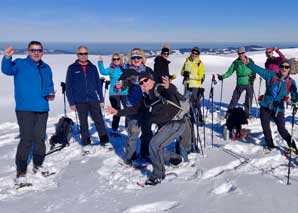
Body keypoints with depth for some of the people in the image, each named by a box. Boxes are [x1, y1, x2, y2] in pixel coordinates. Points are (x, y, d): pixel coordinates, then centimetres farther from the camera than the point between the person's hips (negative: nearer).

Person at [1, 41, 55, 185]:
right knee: (26, 140, -10)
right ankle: (21, 172, 0)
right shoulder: (20, 64, -1)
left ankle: (38, 165, 30)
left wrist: (50, 93, 2)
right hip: (25, 109, -5)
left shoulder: (46, 68, 15)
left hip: (42, 109, 5)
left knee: (40, 138, 12)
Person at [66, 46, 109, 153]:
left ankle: (104, 141, 13)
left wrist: (101, 99, 6)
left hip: (93, 100, 1)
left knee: (99, 120, 2)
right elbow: (69, 86, -1)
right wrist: (71, 102, -5)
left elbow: (98, 84, 9)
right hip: (80, 101, -1)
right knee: (83, 123, 8)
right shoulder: (72, 68, 0)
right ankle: (86, 144, 18)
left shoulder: (93, 68, 7)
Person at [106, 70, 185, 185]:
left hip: (175, 123, -9)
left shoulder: (161, 89, -16)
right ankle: (175, 158, 38)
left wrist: (168, 87, -61)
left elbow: (172, 91, -37)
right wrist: (118, 112, 14)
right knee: (156, 150, 11)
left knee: (154, 145, -18)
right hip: (163, 126, 9)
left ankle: (158, 174, 0)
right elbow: (136, 109, 18)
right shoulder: (147, 98, 8)